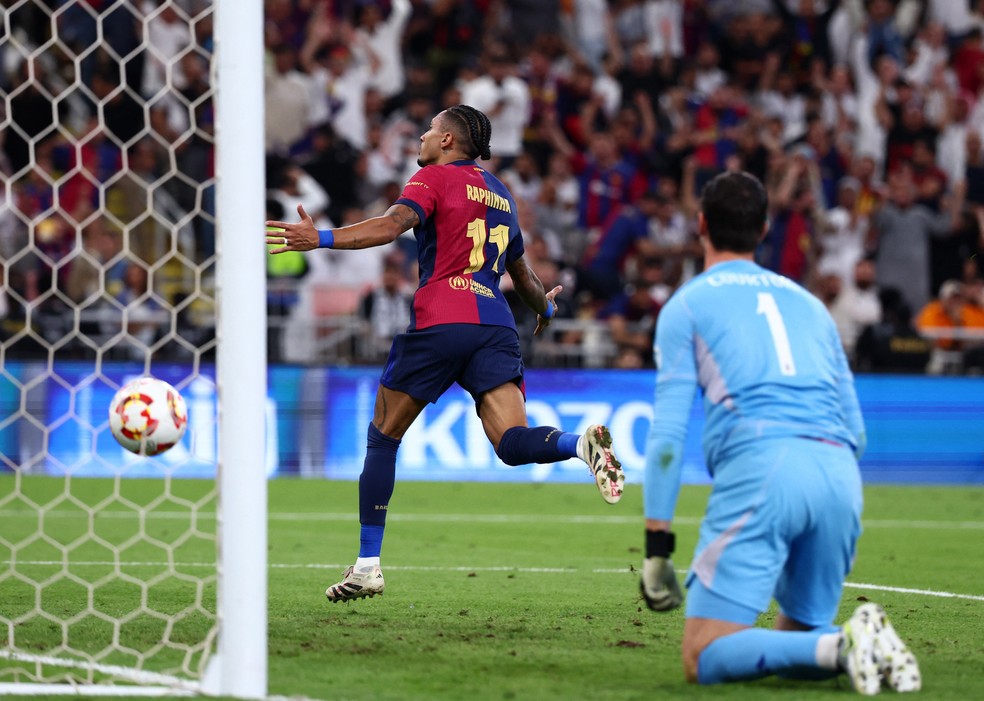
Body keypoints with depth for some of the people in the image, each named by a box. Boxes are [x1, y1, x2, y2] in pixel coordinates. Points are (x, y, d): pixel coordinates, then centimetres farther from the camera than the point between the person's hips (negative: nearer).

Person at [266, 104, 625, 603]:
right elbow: (522, 275, 38)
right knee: (514, 443, -8)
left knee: (383, 436, 9)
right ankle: (581, 443, -41)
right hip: (495, 330, 5)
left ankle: (367, 565, 10)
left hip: (438, 323, -5)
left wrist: (320, 239, -21)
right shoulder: (499, 194, 26)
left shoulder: (434, 178, 5)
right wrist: (545, 307, 58)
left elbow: (392, 225, -14)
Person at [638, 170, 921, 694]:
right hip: (840, 474, 5)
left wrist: (657, 548, 4)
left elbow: (667, 433, 4)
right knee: (794, 646, 19)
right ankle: (867, 639, -13)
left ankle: (841, 646, -28)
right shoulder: (807, 301, 28)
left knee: (703, 659, -7)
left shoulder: (687, 304, 14)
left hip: (758, 462, -5)